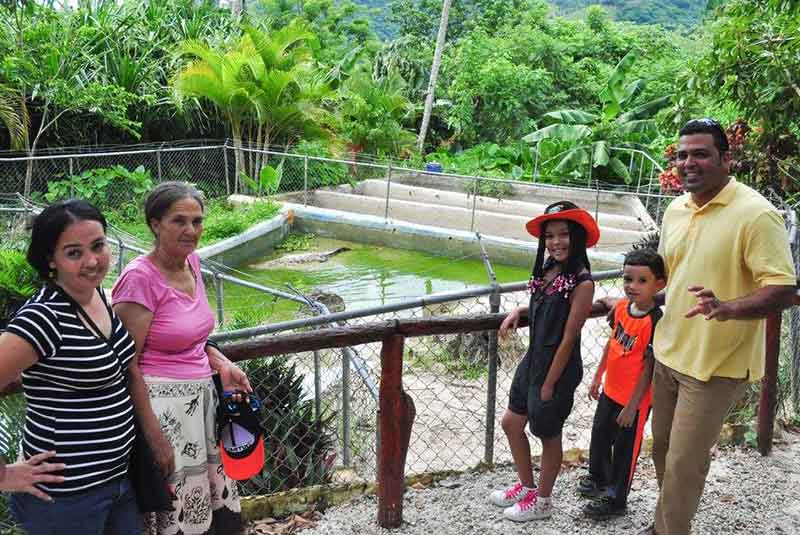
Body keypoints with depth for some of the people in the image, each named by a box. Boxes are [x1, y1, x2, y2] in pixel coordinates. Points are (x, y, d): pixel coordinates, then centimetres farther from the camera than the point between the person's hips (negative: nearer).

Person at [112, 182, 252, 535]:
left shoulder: (191, 261, 5)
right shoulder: (140, 277, -17)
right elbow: (127, 364, -17)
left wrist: (222, 364, 6)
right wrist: (153, 435, -17)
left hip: (202, 397, 8)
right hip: (161, 404, -8)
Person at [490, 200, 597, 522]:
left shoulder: (582, 282, -22)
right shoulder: (549, 269, 0)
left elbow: (568, 338, -20)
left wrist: (549, 384, -16)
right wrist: (518, 311, 2)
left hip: (558, 367, -8)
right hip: (534, 358, 8)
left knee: (548, 435, 11)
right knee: (511, 422, 19)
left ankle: (542, 501, 33)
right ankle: (526, 487, 40)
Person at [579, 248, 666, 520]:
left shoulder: (654, 321, -25)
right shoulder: (621, 307, -4)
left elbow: (649, 367, -21)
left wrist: (631, 406, -18)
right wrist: (597, 377, 16)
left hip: (633, 400, -7)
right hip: (611, 390, 7)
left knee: (625, 449, 11)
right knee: (599, 436, 25)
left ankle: (616, 500, 30)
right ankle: (598, 477, 50)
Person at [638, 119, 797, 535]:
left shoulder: (756, 214, -18)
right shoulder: (675, 210, 5)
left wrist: (726, 308, -37)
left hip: (716, 363, -7)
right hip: (668, 353, 7)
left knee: (683, 464, 1)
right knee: (663, 450, 19)